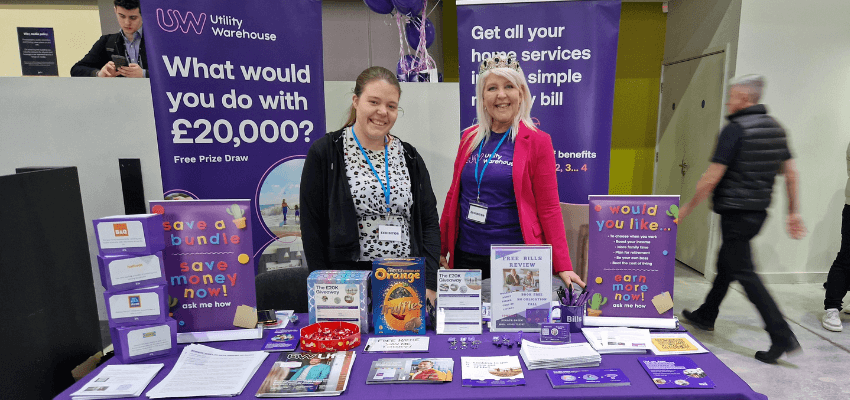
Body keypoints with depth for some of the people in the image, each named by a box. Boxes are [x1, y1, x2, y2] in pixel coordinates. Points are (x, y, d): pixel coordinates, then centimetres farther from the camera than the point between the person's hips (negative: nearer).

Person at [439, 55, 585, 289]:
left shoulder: (537, 141, -4)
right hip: (465, 256, 4)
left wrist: (562, 266, -9)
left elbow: (549, 208, -4)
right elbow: (454, 195, 11)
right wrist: (440, 250, 10)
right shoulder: (469, 138, 6)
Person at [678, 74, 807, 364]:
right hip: (759, 212, 9)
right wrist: (793, 212, 18)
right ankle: (706, 316, 32)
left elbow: (712, 178, -18)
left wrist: (687, 208, -8)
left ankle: (782, 336, -2)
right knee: (725, 264, 19)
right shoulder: (776, 128, 10)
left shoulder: (735, 129, -15)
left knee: (744, 273, -3)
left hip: (736, 212, -9)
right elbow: (791, 173, 12)